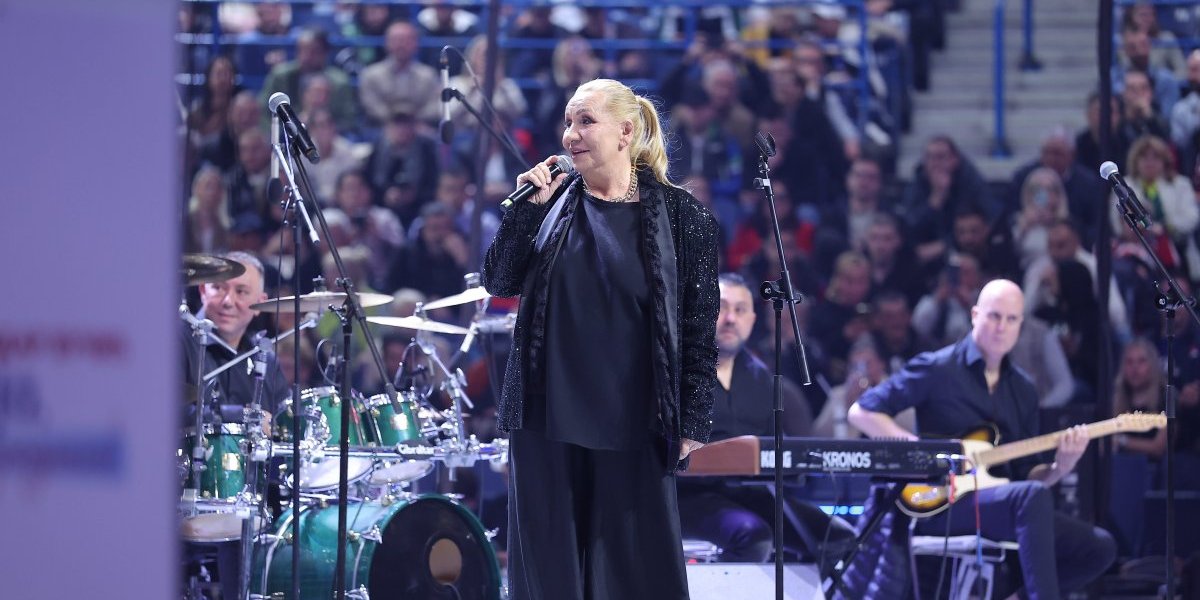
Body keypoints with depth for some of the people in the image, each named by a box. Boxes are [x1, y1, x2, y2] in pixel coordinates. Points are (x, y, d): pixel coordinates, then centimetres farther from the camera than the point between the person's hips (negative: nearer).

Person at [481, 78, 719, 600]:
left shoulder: (681, 217, -2)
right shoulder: (554, 202, 7)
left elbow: (699, 330, -1)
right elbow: (499, 282, 3)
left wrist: (693, 423, -5)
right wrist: (527, 207, -8)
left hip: (633, 427, -3)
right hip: (546, 417, 3)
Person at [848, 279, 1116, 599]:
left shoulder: (1022, 390, 15)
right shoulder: (937, 369, -2)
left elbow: (1024, 475, 16)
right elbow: (861, 412, -5)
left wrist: (1059, 467, -7)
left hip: (1000, 506, 7)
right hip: (942, 502, -7)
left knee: (1099, 548, -8)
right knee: (1033, 496, -36)